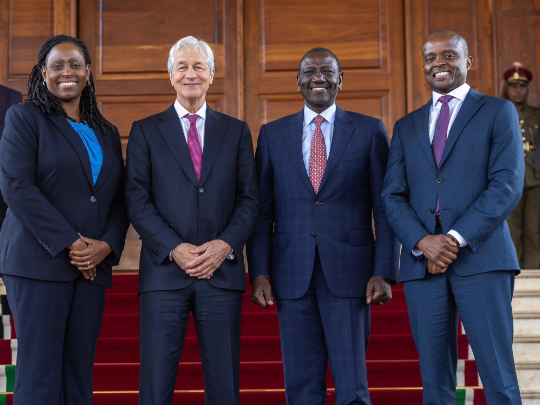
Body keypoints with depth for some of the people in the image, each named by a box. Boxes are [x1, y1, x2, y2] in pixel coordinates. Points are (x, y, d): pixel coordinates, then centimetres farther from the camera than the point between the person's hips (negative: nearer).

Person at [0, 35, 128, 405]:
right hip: (39, 263, -4)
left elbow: (119, 199, 15)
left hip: (93, 268, 5)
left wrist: (107, 245, -6)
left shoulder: (107, 133, 19)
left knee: (79, 375, 4)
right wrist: (69, 243, -13)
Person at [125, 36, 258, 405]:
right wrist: (174, 249, -11)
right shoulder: (146, 131, 9)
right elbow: (137, 200, 2)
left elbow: (249, 198, 8)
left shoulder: (236, 131, 14)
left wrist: (225, 244, -9)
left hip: (222, 271, 1)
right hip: (165, 271, -1)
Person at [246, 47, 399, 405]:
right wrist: (259, 272, 0)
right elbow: (262, 211, 9)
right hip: (293, 276, 2)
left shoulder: (370, 131, 6)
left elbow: (385, 209, 3)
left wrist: (384, 272, -6)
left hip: (348, 272, -2)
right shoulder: (272, 134, 11)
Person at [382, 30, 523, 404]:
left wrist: (456, 239, -14)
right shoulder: (406, 127, 19)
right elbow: (393, 196, 10)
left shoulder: (498, 112, 8)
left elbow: (507, 185, -4)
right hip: (422, 262, 3)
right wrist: (423, 242, -9)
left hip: (481, 258, -3)